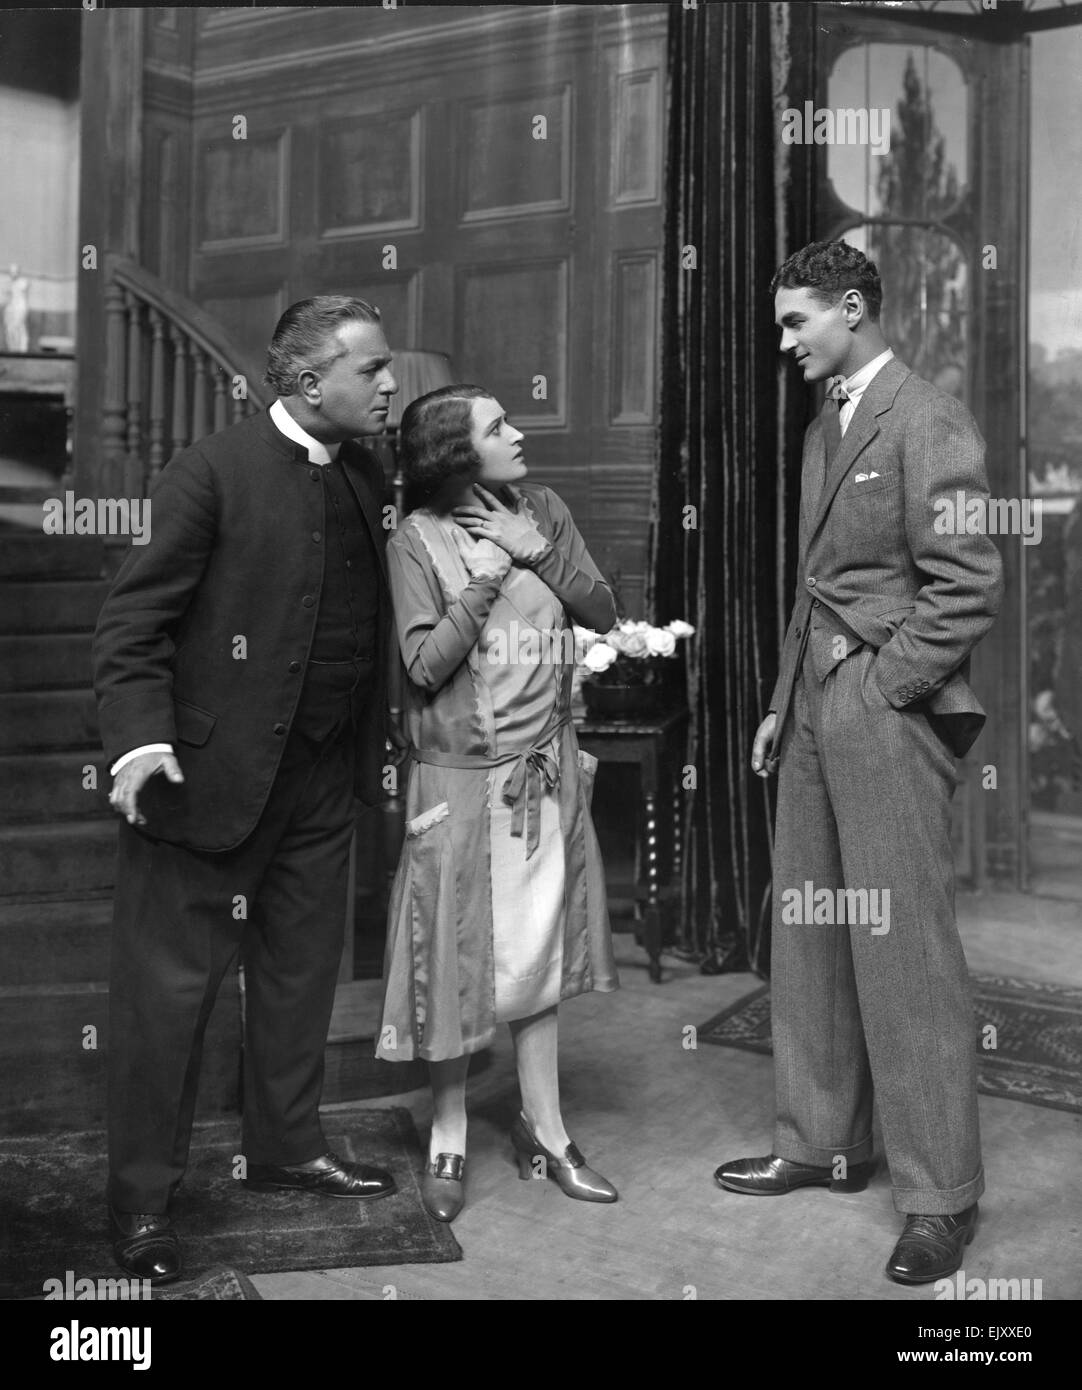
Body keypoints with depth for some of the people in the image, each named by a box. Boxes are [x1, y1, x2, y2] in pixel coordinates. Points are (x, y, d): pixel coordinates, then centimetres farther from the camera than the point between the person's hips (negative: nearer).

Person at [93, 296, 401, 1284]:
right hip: (215, 773, -7)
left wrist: (381, 736, 9)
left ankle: (286, 1147, 35)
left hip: (326, 777, 7)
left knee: (303, 968, 17)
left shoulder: (367, 478, 11)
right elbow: (133, 621, -12)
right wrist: (140, 736, -24)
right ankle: (142, 1198, 17)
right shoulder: (214, 472, -10)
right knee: (170, 984, 3)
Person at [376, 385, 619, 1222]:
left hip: (547, 768, 4)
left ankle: (543, 1127, 25)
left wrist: (538, 551, -10)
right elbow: (425, 666, -12)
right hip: (463, 775, -4)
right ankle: (449, 1135, 23)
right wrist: (485, 580, -17)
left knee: (541, 944, 11)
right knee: (462, 953, 4)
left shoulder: (544, 511, 5)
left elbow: (604, 613, 1)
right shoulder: (418, 540, -8)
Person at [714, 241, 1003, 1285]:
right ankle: (822, 1144, 27)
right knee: (808, 938, 12)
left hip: (889, 711, -8)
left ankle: (940, 1195, 9)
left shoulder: (927, 422, -8)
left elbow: (967, 584, -13)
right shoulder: (824, 428, 18)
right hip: (814, 712, 8)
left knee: (904, 952, -4)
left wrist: (880, 685, -13)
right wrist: (783, 701, 16)